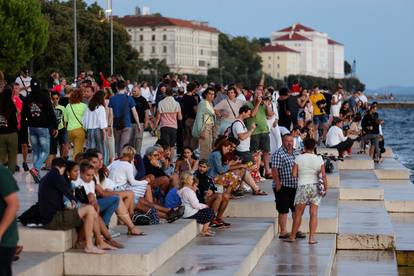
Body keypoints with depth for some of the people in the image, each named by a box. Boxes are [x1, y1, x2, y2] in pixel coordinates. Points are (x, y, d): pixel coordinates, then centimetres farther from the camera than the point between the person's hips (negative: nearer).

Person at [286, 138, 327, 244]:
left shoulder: (299, 158, -6)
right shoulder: (319, 159, -2)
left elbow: (294, 174, -7)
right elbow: (323, 176, -5)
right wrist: (326, 188, 3)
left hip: (302, 187, -1)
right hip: (315, 187, 1)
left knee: (298, 213, 8)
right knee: (314, 213, 3)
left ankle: (292, 236, 14)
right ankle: (312, 238, 0)